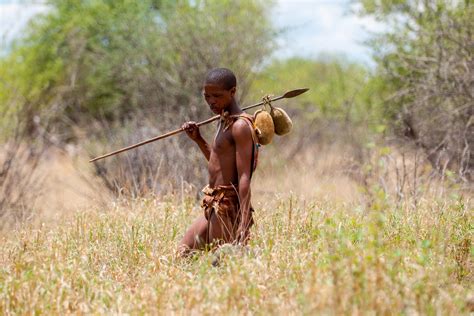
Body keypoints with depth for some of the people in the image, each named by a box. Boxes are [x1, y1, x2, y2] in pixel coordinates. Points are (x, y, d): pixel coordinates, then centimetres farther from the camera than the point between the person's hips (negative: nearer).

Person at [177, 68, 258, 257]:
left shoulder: (240, 126, -16)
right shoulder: (224, 121, 14)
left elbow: (244, 177, -23)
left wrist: (244, 225, -29)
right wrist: (198, 139, 15)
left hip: (228, 208, -10)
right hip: (214, 207, 10)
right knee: (184, 252, 14)